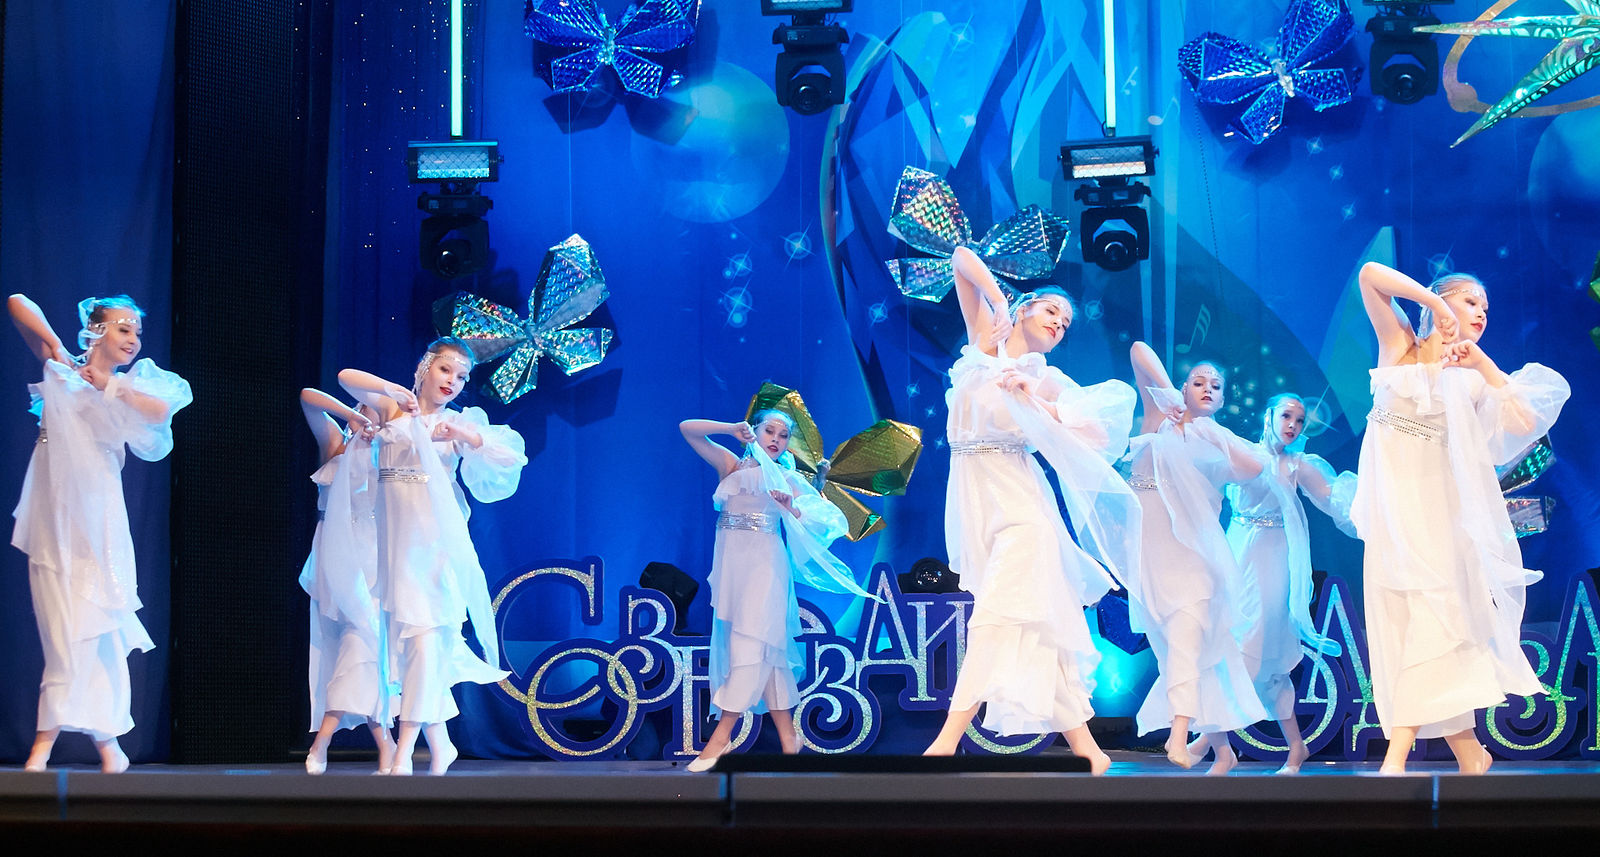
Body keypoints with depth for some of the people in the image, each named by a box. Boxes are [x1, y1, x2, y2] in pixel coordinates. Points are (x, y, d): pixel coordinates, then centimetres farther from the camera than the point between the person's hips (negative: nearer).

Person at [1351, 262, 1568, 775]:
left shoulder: (1473, 378, 10)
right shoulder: (1399, 346, 9)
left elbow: (1525, 423, -7)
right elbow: (1370, 275, -2)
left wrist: (1482, 362, -7)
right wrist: (1435, 303, -3)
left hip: (1439, 505, 0)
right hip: (1391, 503, 0)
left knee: (1434, 609, -15)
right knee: (1400, 619, -4)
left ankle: (1396, 755, -20)